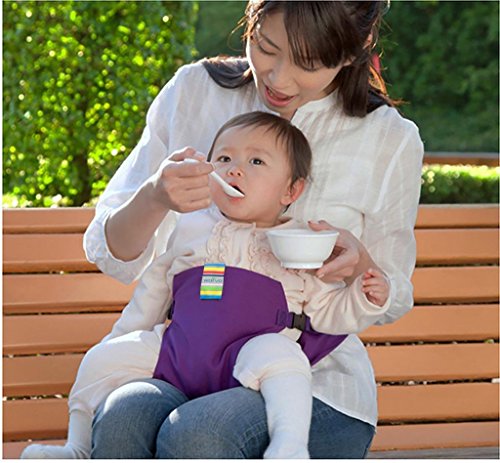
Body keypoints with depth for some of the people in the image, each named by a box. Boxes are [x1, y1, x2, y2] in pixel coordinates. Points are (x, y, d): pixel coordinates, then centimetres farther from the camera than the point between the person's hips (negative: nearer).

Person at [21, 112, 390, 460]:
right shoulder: (190, 228, 20)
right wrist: (121, 338, 24)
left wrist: (367, 300, -8)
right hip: (175, 350, 4)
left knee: (278, 355, -37)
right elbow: (153, 289, 29)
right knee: (103, 358, -7)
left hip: (250, 351, -4)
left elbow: (328, 308, 11)